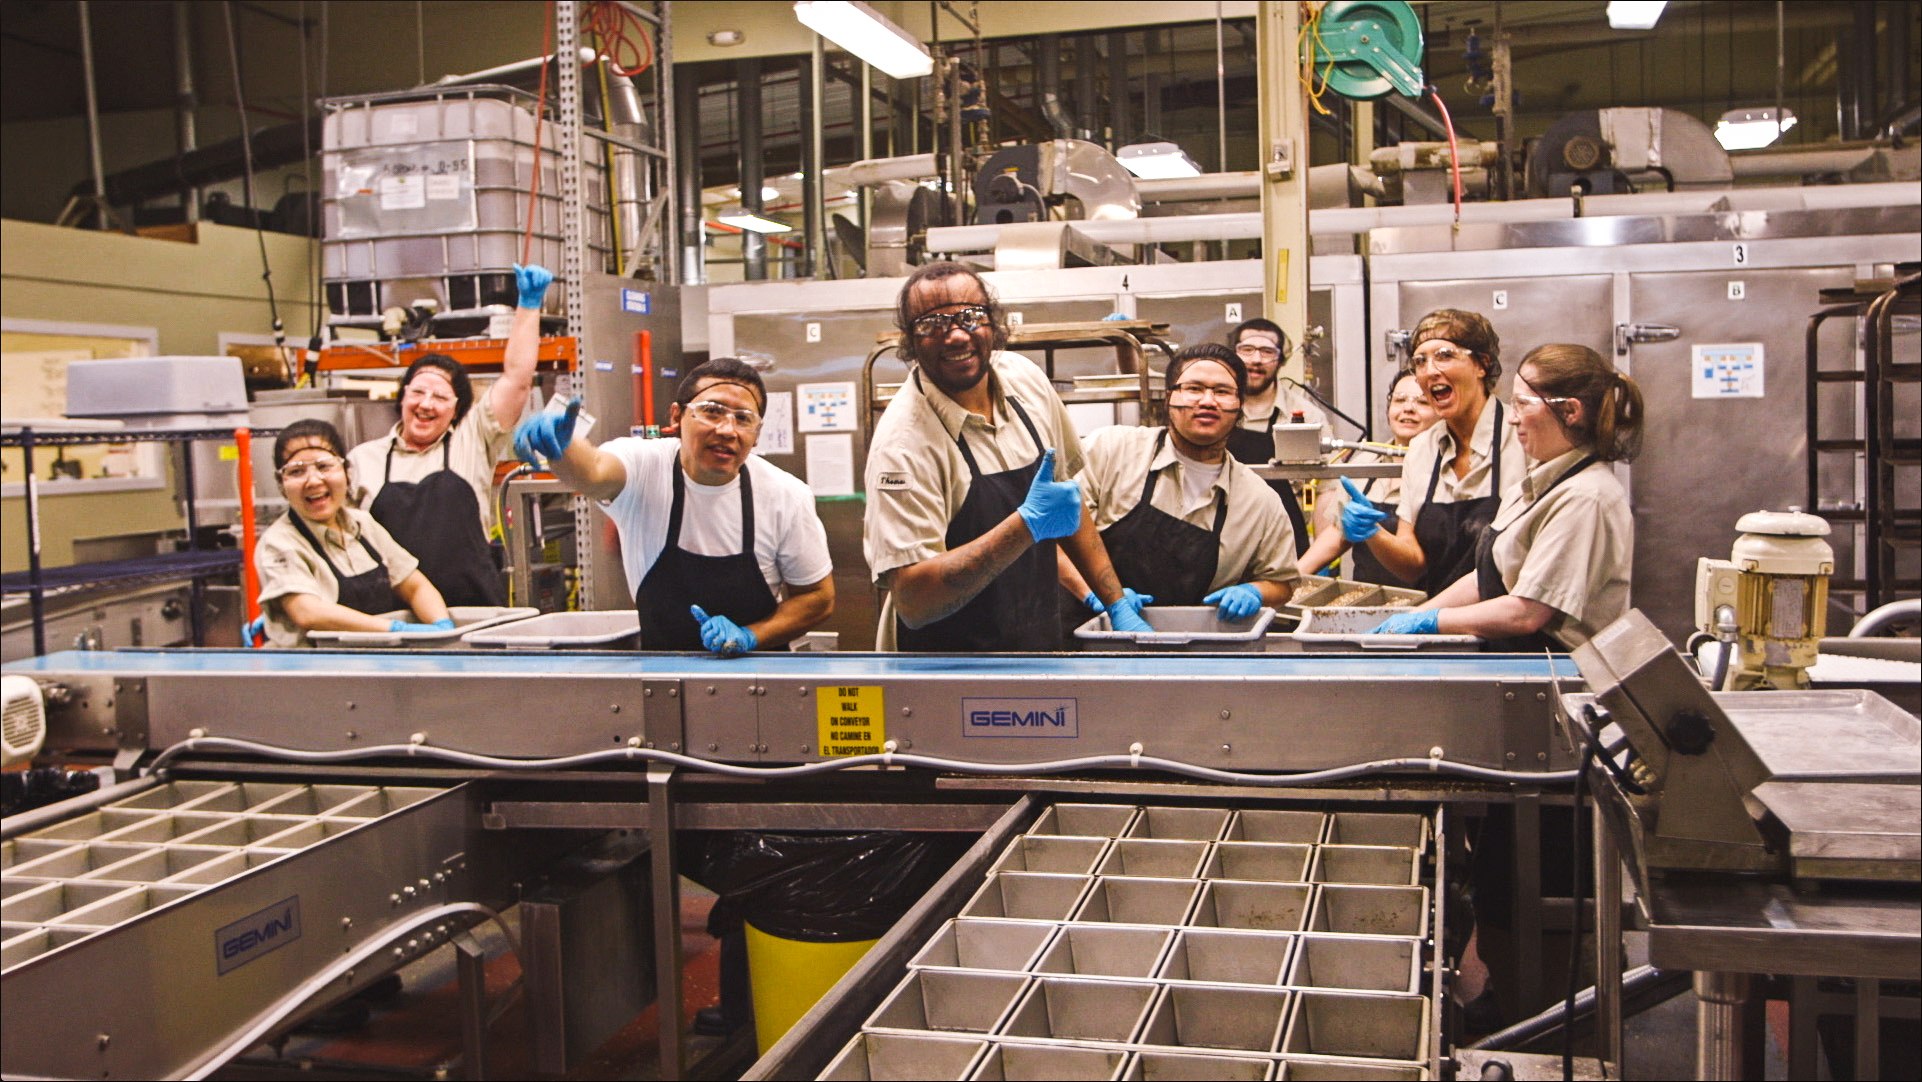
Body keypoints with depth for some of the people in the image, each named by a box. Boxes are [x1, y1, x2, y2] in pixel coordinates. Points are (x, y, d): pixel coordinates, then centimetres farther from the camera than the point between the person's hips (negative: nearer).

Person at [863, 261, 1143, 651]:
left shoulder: (1026, 378, 2)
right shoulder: (903, 444, -18)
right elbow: (912, 601, -25)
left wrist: (1117, 602, 11)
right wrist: (1029, 524, -26)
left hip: (1042, 644, 5)